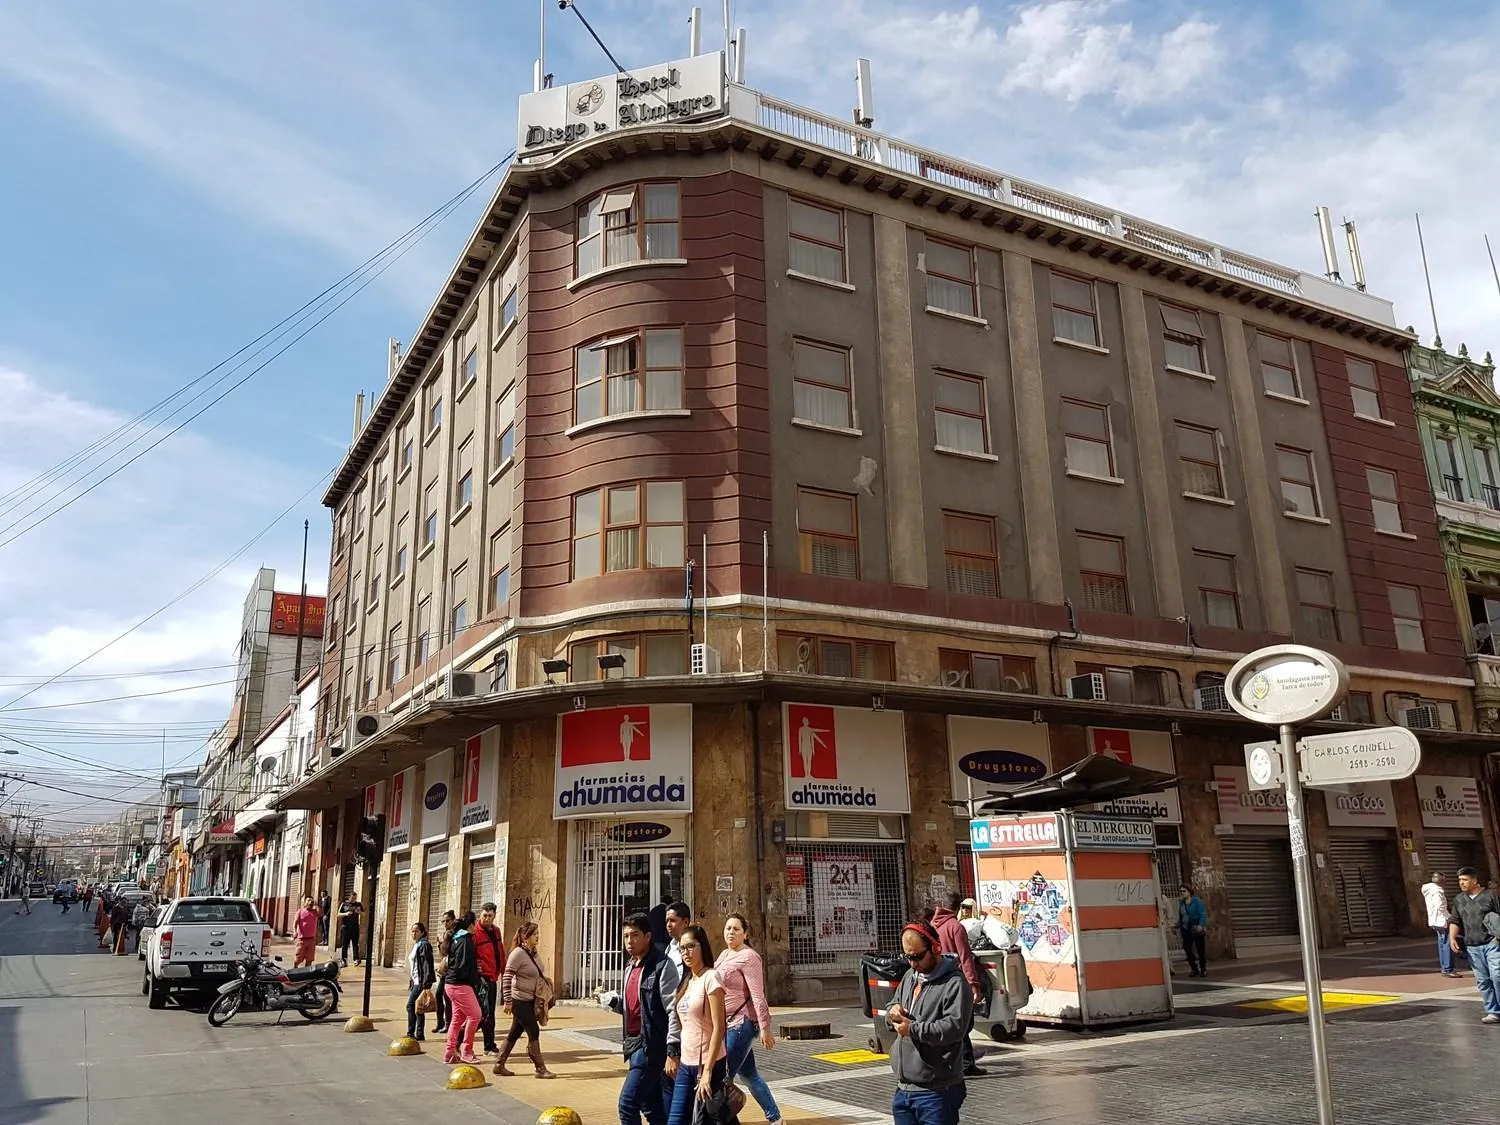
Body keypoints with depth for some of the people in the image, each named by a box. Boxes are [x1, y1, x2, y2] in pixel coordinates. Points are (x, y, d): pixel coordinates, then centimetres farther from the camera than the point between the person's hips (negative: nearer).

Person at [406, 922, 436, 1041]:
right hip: (415, 981, 9)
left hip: (421, 981, -9)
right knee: (418, 1008, 10)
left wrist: (426, 984, -22)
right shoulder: (416, 945, 17)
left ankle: (411, 1033, -5)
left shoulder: (424, 945, -12)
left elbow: (427, 964, -18)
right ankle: (419, 1034, 13)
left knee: (410, 1005, -10)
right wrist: (411, 982, 21)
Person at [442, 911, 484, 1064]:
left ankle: (450, 1053, 16)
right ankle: (466, 1052, 2)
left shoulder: (457, 939, 13)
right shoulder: (466, 941, -16)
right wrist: (474, 980, -6)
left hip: (452, 983, 10)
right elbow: (464, 966, -19)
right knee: (475, 1015, -4)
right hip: (460, 984, -10)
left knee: (457, 1017, 13)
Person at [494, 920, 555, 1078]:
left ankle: (499, 1065, 24)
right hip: (520, 1000, -8)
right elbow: (506, 977, -19)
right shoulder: (518, 953, -18)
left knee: (515, 1033, 14)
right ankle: (540, 1069, 3)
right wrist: (507, 1001, -20)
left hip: (530, 1000, 8)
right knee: (533, 1032, -5)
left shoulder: (533, 952, 8)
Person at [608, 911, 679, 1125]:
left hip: (652, 1046, -9)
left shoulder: (662, 966, -14)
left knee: (628, 1103, -10)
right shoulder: (630, 965, 12)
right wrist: (611, 1000, 1)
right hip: (633, 1043, 9)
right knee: (651, 1107, 14)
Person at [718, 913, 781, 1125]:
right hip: (727, 1024, 9)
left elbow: (758, 996, -18)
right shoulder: (724, 955, 12)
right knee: (748, 1074, 16)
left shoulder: (748, 957, -14)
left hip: (741, 1024, -9)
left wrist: (765, 1028, -21)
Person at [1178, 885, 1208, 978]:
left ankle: (1203, 970, 14)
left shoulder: (1197, 901, -8)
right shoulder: (1181, 903, 9)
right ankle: (1194, 969, 11)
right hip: (1186, 930, 5)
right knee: (1187, 949, -3)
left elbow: (1203, 914, -12)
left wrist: (1201, 925, -24)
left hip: (1197, 929, -5)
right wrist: (1179, 927, 11)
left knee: (1200, 949, 1)